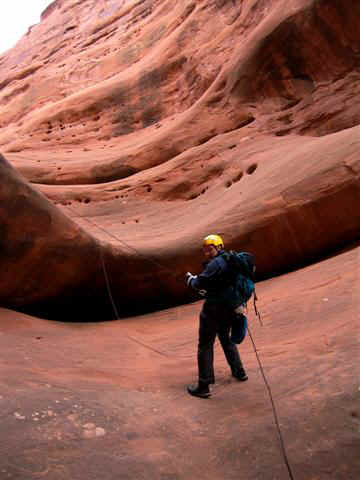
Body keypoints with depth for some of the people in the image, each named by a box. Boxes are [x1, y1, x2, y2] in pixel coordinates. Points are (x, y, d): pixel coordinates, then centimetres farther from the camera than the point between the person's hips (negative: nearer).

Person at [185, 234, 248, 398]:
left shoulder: (216, 264, -20)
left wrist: (190, 278, 0)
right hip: (230, 308, 9)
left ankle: (203, 387, 7)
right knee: (225, 338, 29)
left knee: (205, 346, 1)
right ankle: (239, 372, 40)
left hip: (214, 310, -9)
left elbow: (199, 284, -21)